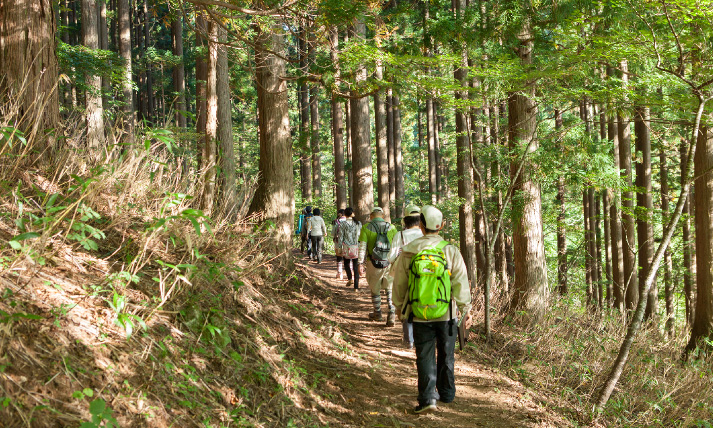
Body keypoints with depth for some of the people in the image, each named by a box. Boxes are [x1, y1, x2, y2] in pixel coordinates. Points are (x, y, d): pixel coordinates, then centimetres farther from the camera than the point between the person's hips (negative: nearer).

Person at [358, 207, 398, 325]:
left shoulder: (366, 228, -1)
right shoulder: (391, 227, 3)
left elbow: (362, 247, -5)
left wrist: (360, 263, -2)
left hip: (373, 264, -1)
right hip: (389, 263, 1)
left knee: (375, 289, 17)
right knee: (390, 289, 13)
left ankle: (377, 314, 30)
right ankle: (391, 314, -2)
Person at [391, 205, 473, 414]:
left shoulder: (408, 253, -6)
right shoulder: (451, 251, -9)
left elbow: (399, 283, 4)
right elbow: (461, 283, -8)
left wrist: (399, 306, 19)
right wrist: (466, 309, 2)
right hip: (447, 313, 0)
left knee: (425, 357, 5)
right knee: (446, 356, 16)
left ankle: (428, 398, -7)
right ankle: (446, 393, 29)